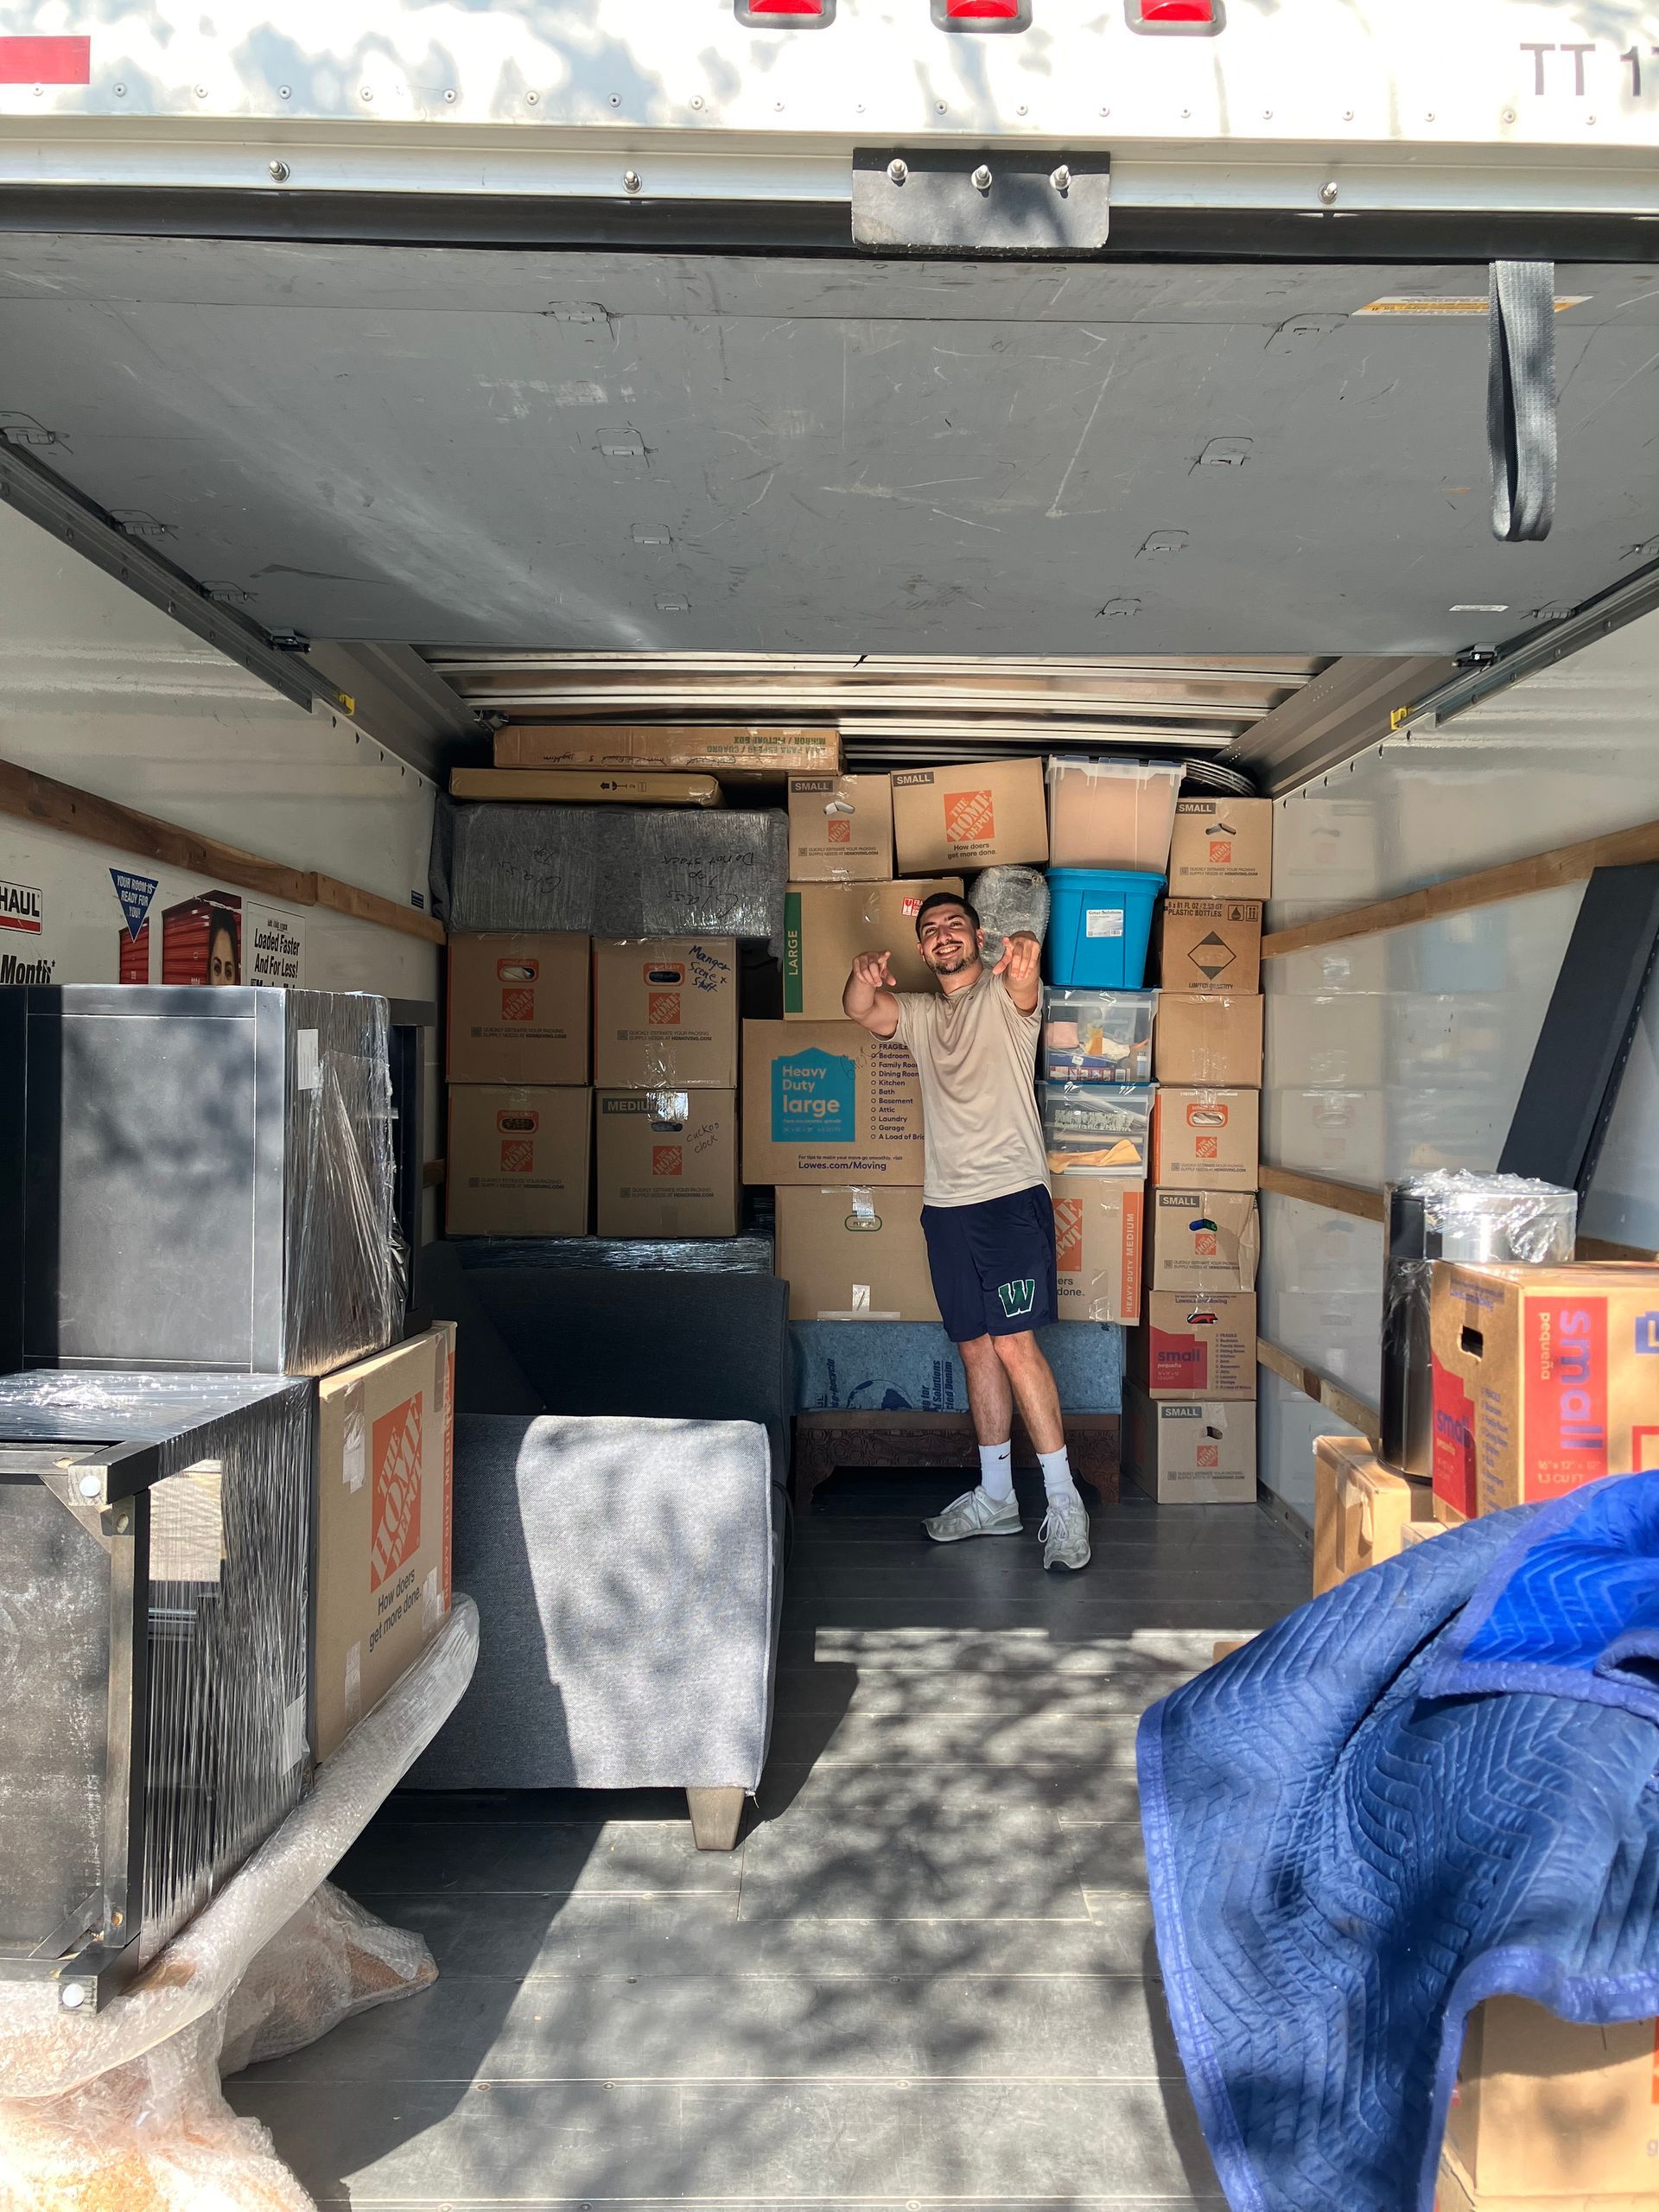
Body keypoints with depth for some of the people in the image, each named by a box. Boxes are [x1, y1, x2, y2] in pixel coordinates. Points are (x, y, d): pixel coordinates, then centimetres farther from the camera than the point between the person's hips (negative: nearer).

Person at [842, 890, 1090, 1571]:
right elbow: (861, 1010, -4)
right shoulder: (918, 1012, 15)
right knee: (976, 1348, 12)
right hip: (946, 1203, 6)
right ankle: (995, 1498, 23)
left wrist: (1023, 957, -49)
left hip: (1012, 1194, -6)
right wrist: (865, 978, -29)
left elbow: (1023, 990, -24)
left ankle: (1064, 1502, -4)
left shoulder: (1003, 996, 1)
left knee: (1014, 1344, -12)